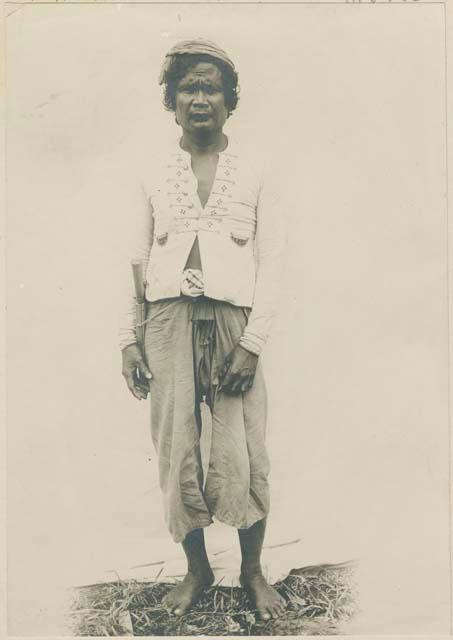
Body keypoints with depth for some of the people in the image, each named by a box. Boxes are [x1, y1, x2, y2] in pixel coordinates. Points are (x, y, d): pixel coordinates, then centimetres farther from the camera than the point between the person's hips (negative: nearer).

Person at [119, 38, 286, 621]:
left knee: (242, 457, -3)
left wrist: (252, 344, -9)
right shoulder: (156, 171, 10)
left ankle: (252, 570, 20)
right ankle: (196, 568, 24)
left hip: (233, 320, -1)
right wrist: (129, 339, 5)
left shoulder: (254, 170, 5)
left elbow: (271, 262, 1)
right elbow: (138, 257, 11)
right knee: (177, 451, 3)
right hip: (170, 318, 2)